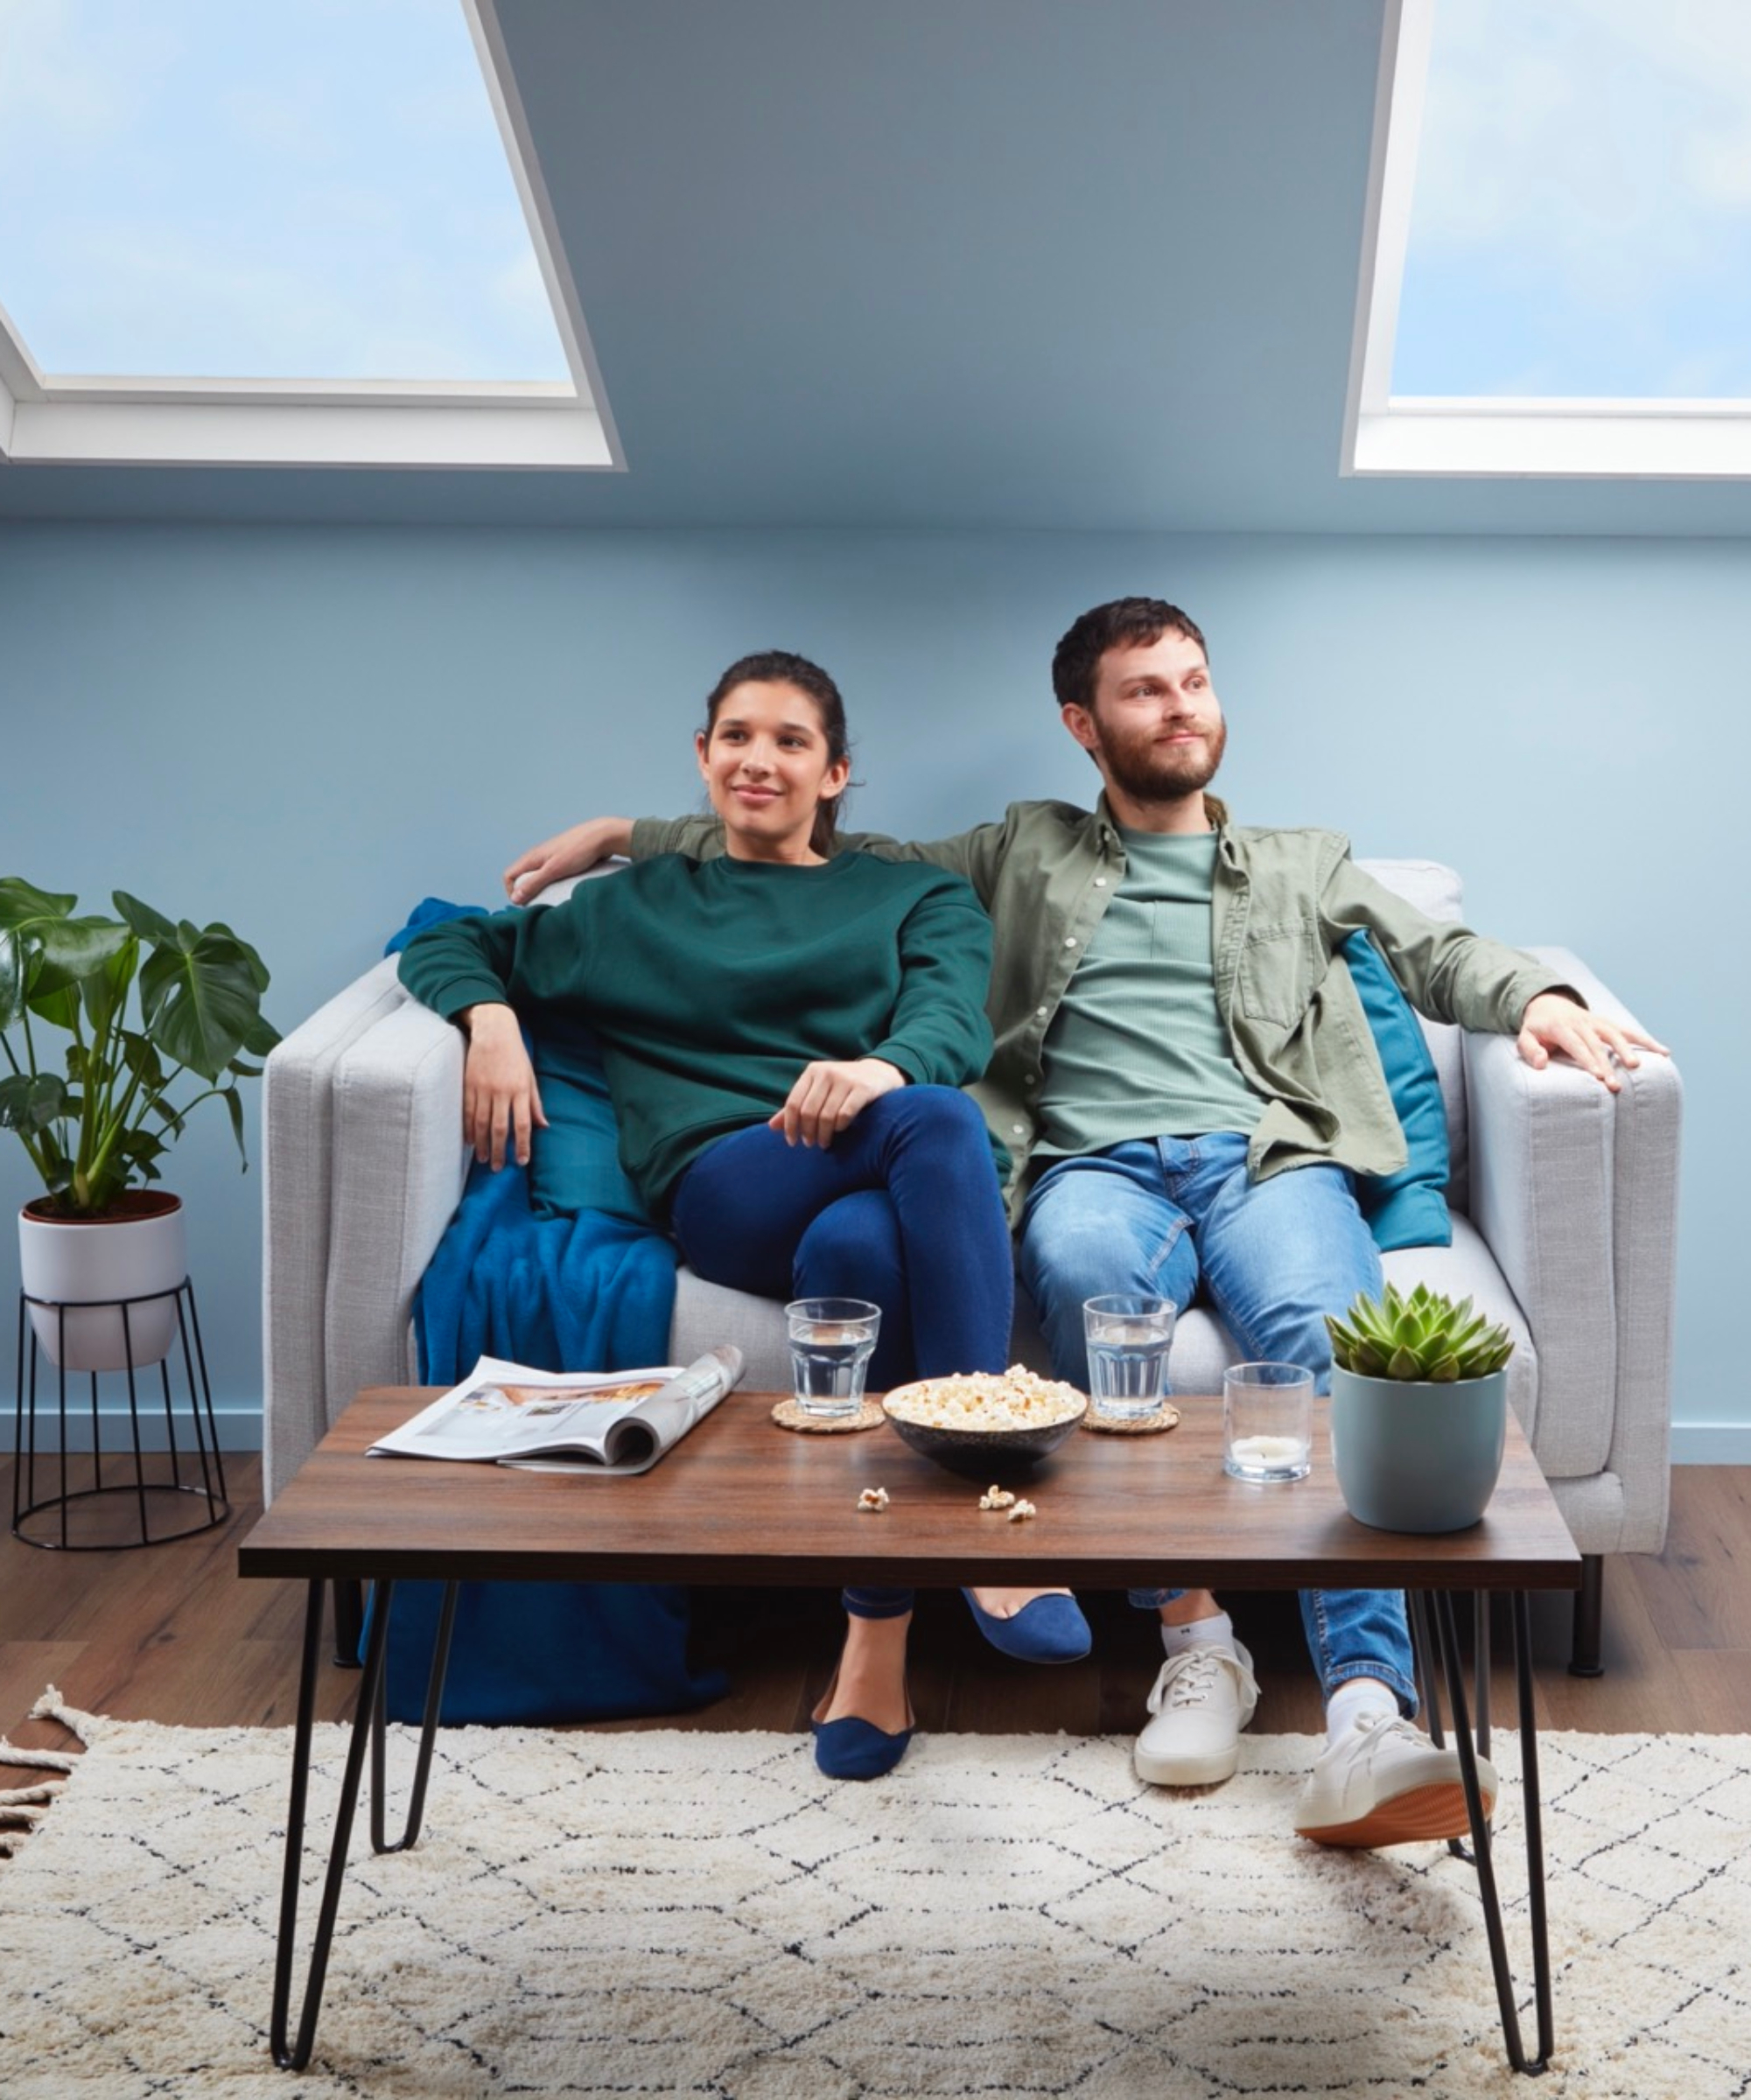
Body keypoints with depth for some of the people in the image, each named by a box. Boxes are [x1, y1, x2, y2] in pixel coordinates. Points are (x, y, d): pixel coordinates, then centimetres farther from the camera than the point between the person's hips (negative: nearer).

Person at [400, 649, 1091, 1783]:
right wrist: (492, 1019, 6)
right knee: (938, 1120, -36)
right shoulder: (639, 906, 30)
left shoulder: (917, 897, 27)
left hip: (887, 1190, 1)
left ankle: (879, 1643, -40)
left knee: (855, 1244, -41)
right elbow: (452, 945, 32)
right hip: (723, 1191, -1)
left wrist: (882, 1067, -21)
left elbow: (955, 1022, 5)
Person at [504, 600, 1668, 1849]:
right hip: (1099, 1166, 0)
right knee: (1083, 1263, -39)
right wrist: (624, 834, 28)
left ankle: (1368, 1714, -49)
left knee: (1326, 1337, -35)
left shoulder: (1304, 866, 31)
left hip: (1269, 1156, 0)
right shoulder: (1028, 853, 29)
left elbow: (1439, 954, 21)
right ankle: (1196, 1638, -35)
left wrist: (1535, 996, -3)